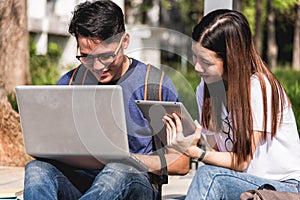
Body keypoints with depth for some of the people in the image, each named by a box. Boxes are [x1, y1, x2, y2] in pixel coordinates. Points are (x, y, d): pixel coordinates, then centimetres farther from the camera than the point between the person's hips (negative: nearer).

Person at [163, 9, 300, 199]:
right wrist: (195, 143, -16)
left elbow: (242, 162, -14)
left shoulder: (259, 88, -17)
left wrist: (194, 152, -28)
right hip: (241, 183, 6)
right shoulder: (205, 89, 5)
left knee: (209, 176, -33)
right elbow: (217, 148, 6)